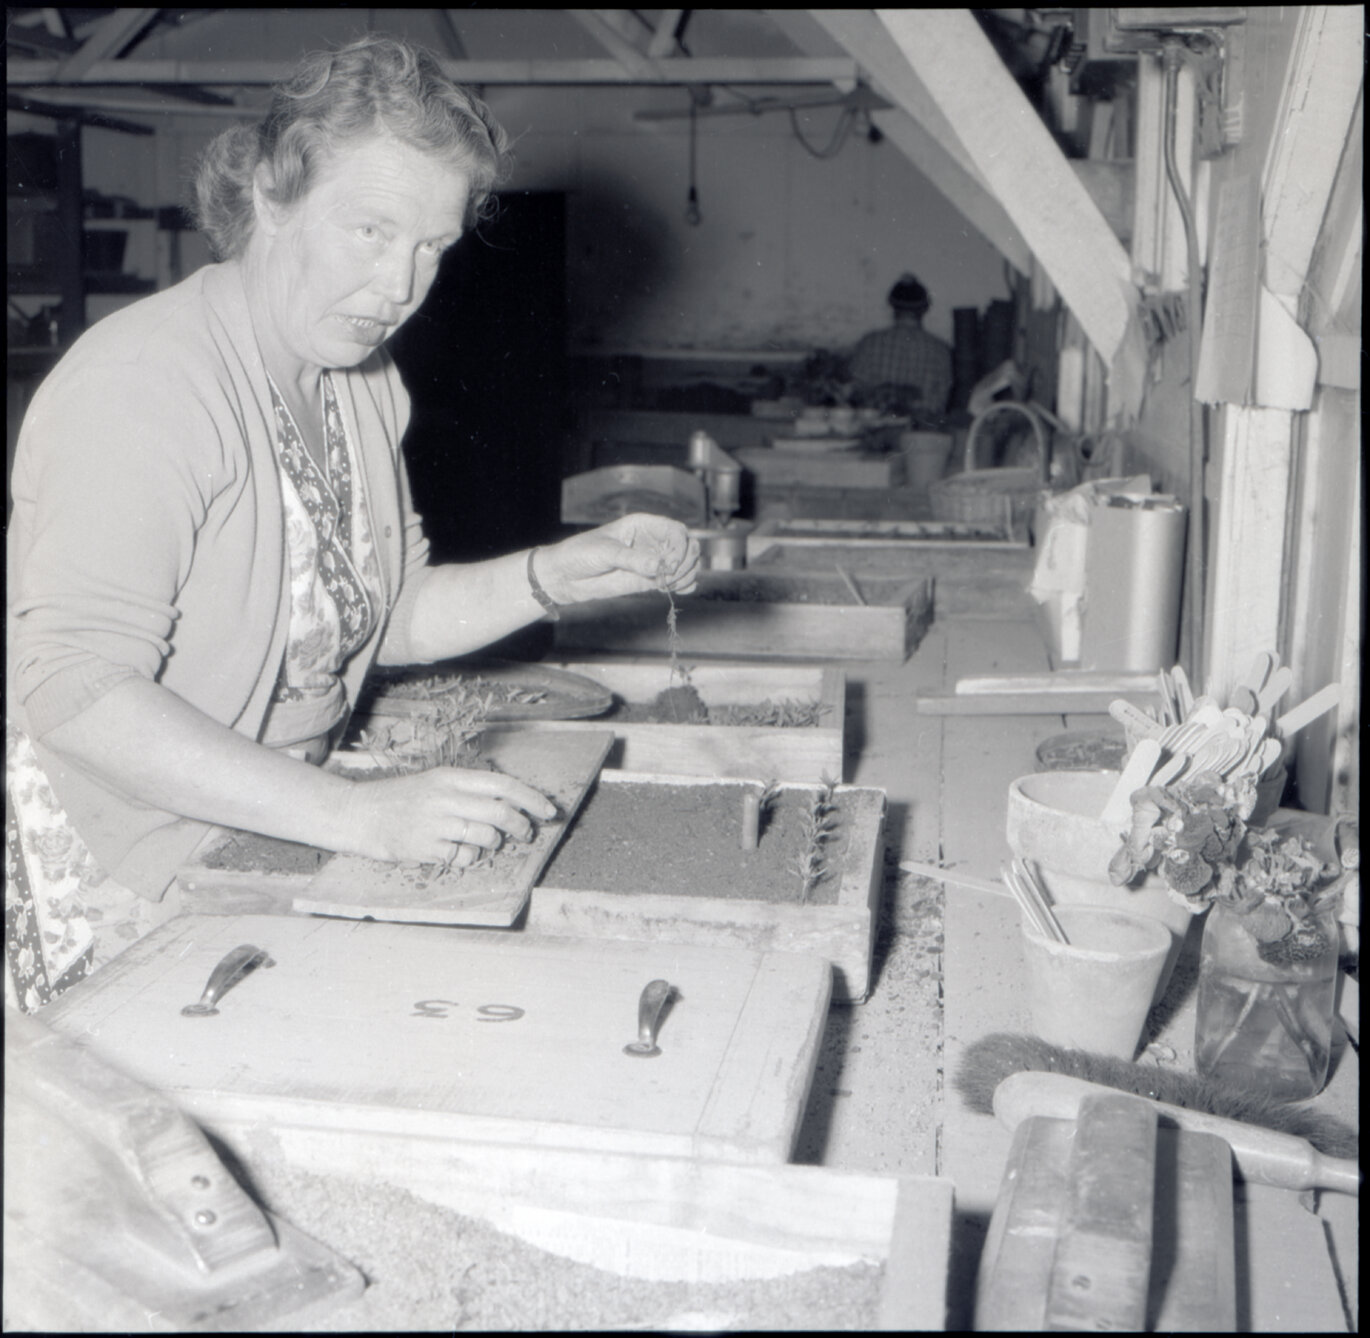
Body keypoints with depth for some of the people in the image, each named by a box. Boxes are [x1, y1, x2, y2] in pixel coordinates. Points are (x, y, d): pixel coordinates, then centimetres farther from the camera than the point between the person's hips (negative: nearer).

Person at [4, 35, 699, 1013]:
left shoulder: (366, 384, 7)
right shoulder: (138, 384, -22)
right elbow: (78, 692, -29)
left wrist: (559, 576, -4)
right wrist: (354, 813, -37)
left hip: (273, 851, 7)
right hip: (123, 905, -7)